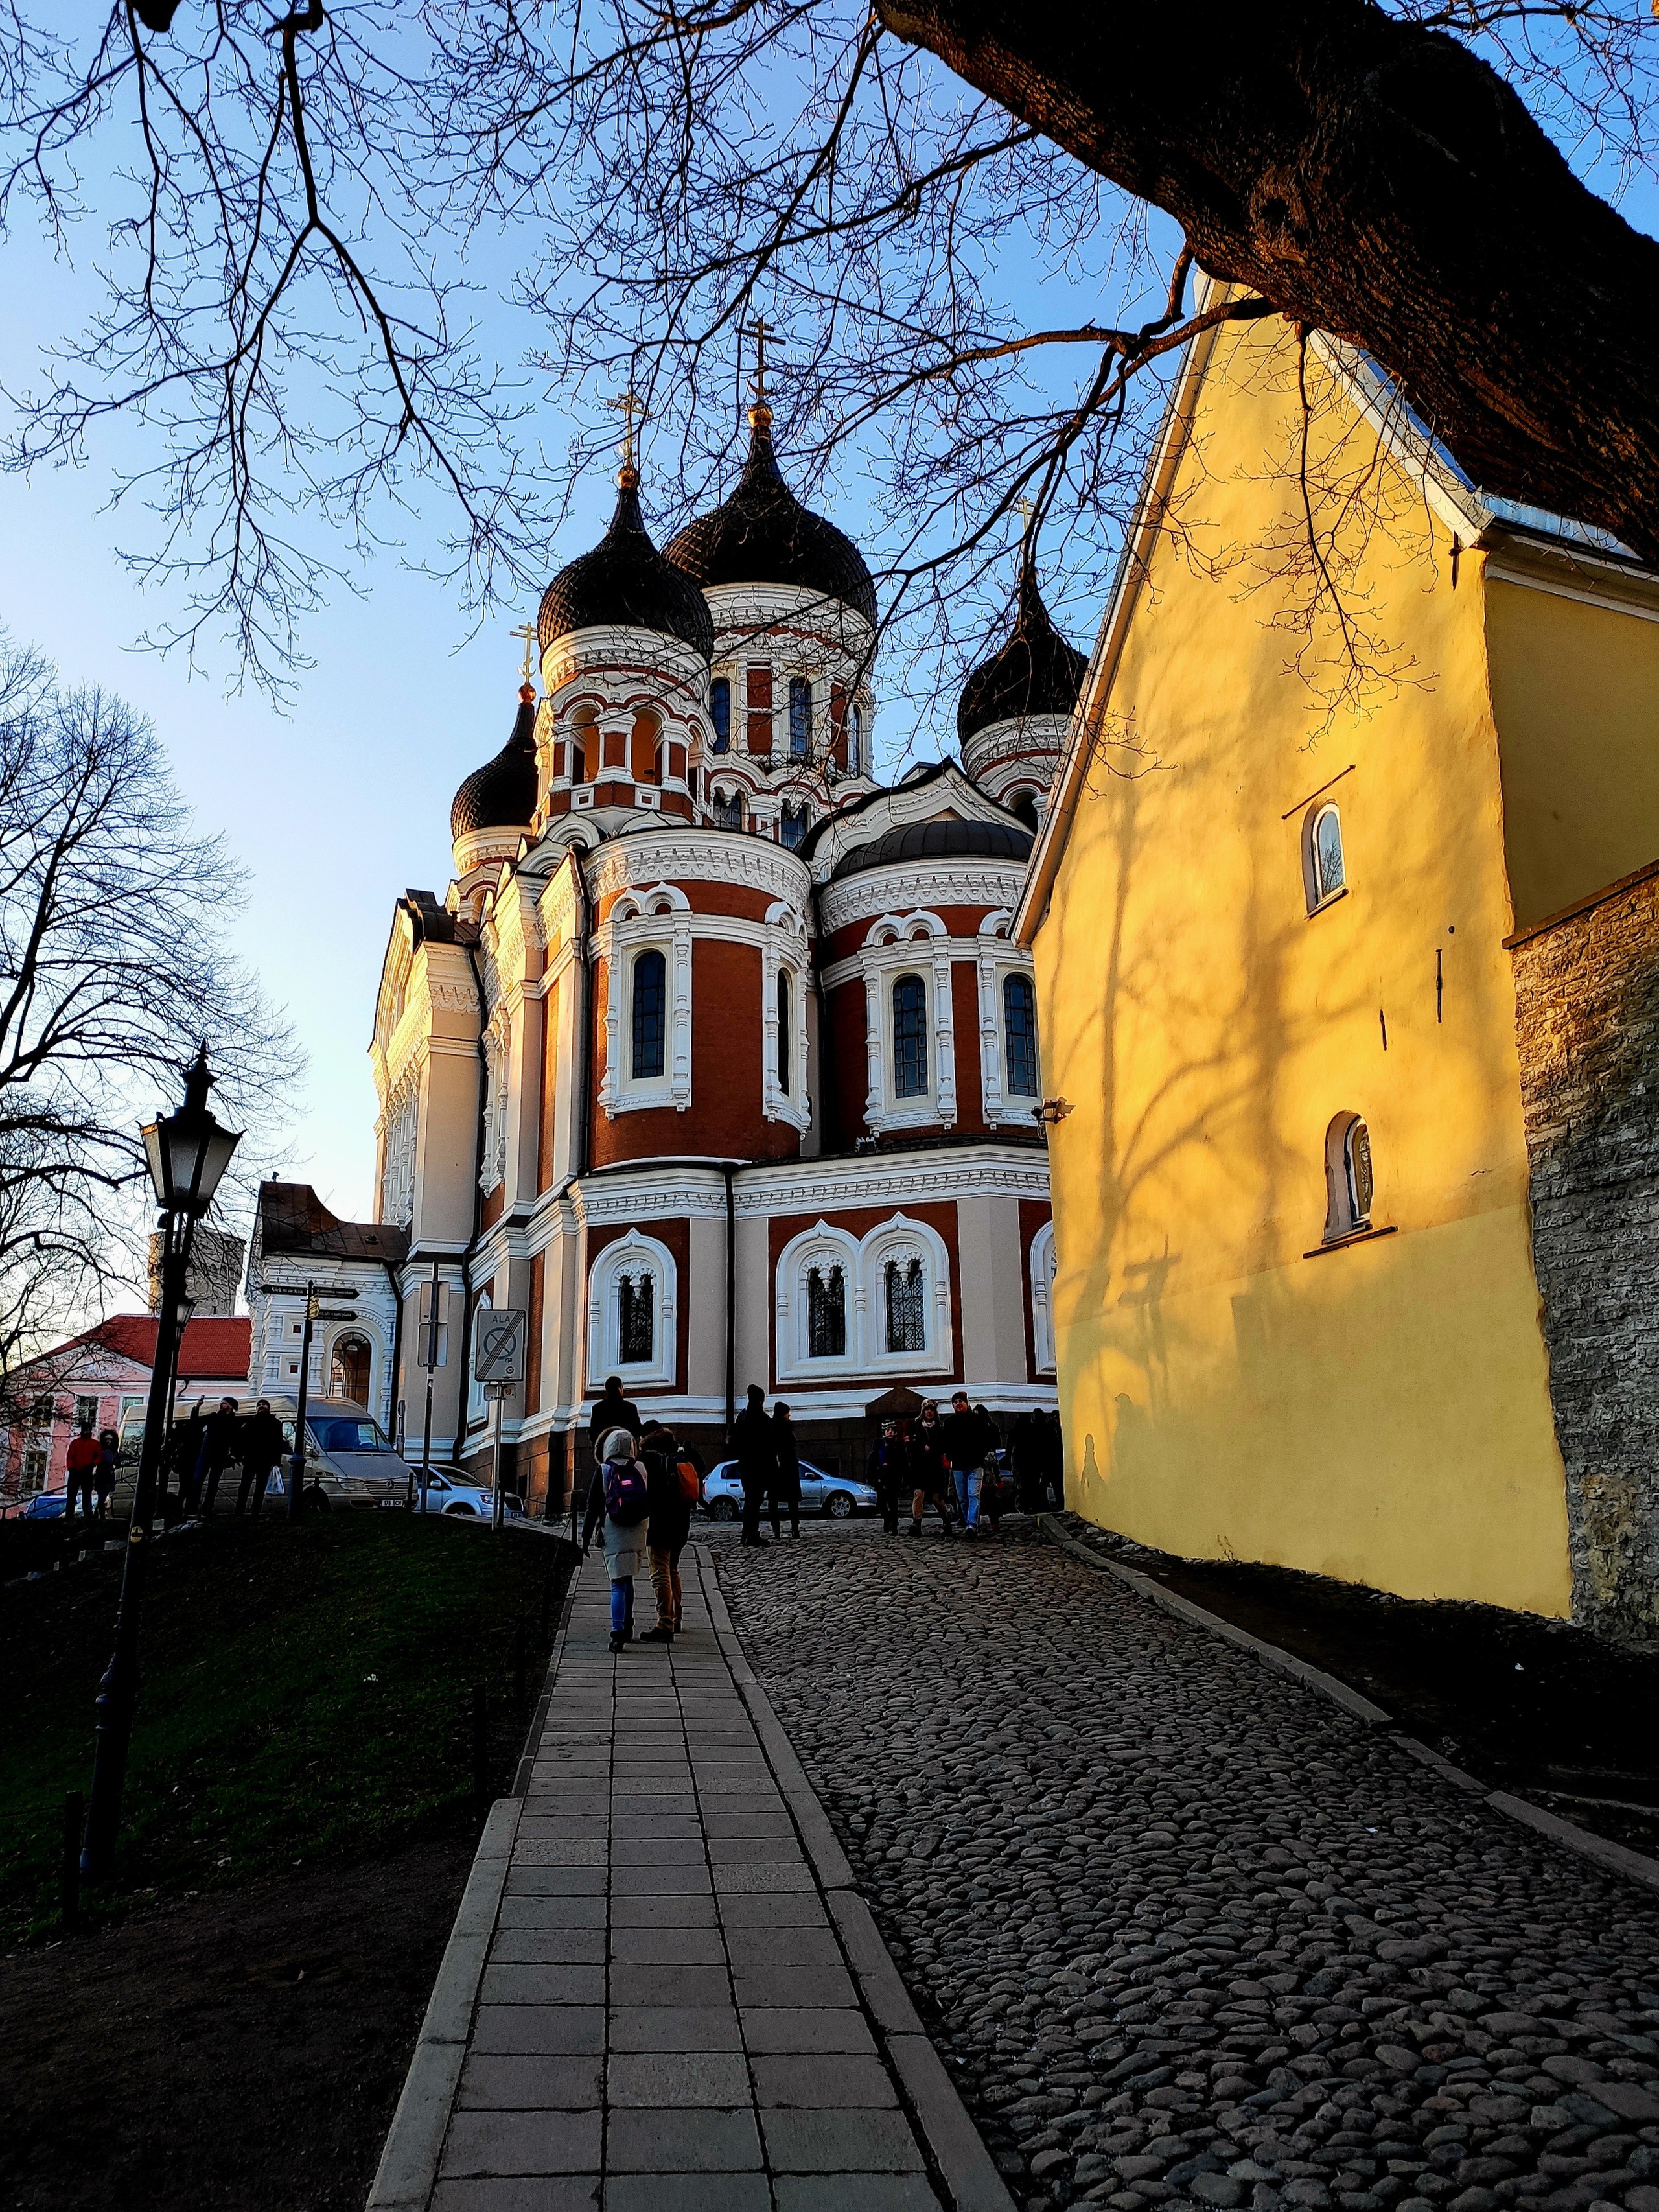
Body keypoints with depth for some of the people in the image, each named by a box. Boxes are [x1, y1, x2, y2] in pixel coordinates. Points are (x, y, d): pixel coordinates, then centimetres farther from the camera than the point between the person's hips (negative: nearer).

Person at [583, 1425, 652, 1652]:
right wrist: (650, 1538, 13)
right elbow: (652, 1505, 5)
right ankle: (627, 1627, 26)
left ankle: (618, 1632, -18)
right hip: (638, 1535, 3)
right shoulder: (642, 1470, 5)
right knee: (627, 1580, 20)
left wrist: (585, 1539, 4)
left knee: (618, 1584, -3)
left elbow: (593, 1508, -2)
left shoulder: (602, 1471, -1)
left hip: (614, 1534, -3)